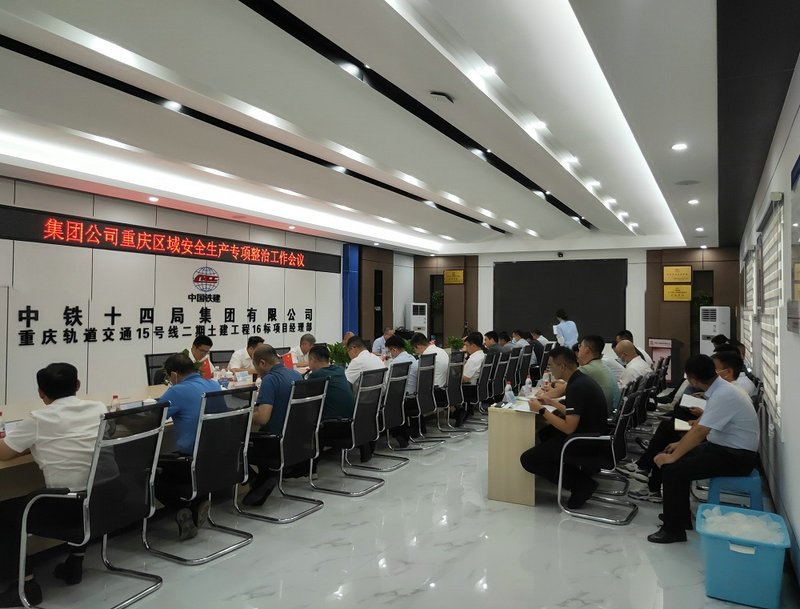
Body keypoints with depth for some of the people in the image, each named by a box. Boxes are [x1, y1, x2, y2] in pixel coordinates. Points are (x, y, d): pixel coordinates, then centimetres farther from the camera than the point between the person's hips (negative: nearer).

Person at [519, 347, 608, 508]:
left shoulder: (576, 387, -23)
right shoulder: (583, 379, 7)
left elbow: (569, 428, -25)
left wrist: (541, 410, -16)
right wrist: (551, 402, 18)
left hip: (586, 443, -10)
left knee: (527, 459, -8)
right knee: (545, 433, 30)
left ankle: (581, 483, -3)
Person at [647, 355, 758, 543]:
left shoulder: (724, 395, -25)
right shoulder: (718, 389, 4)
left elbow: (700, 431, -27)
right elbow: (701, 423, 16)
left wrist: (673, 457, -22)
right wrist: (680, 444, 18)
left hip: (737, 457, -9)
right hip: (721, 447, 9)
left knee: (673, 469, -18)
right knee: (679, 459, 7)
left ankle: (673, 530, -4)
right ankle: (681, 515, 18)